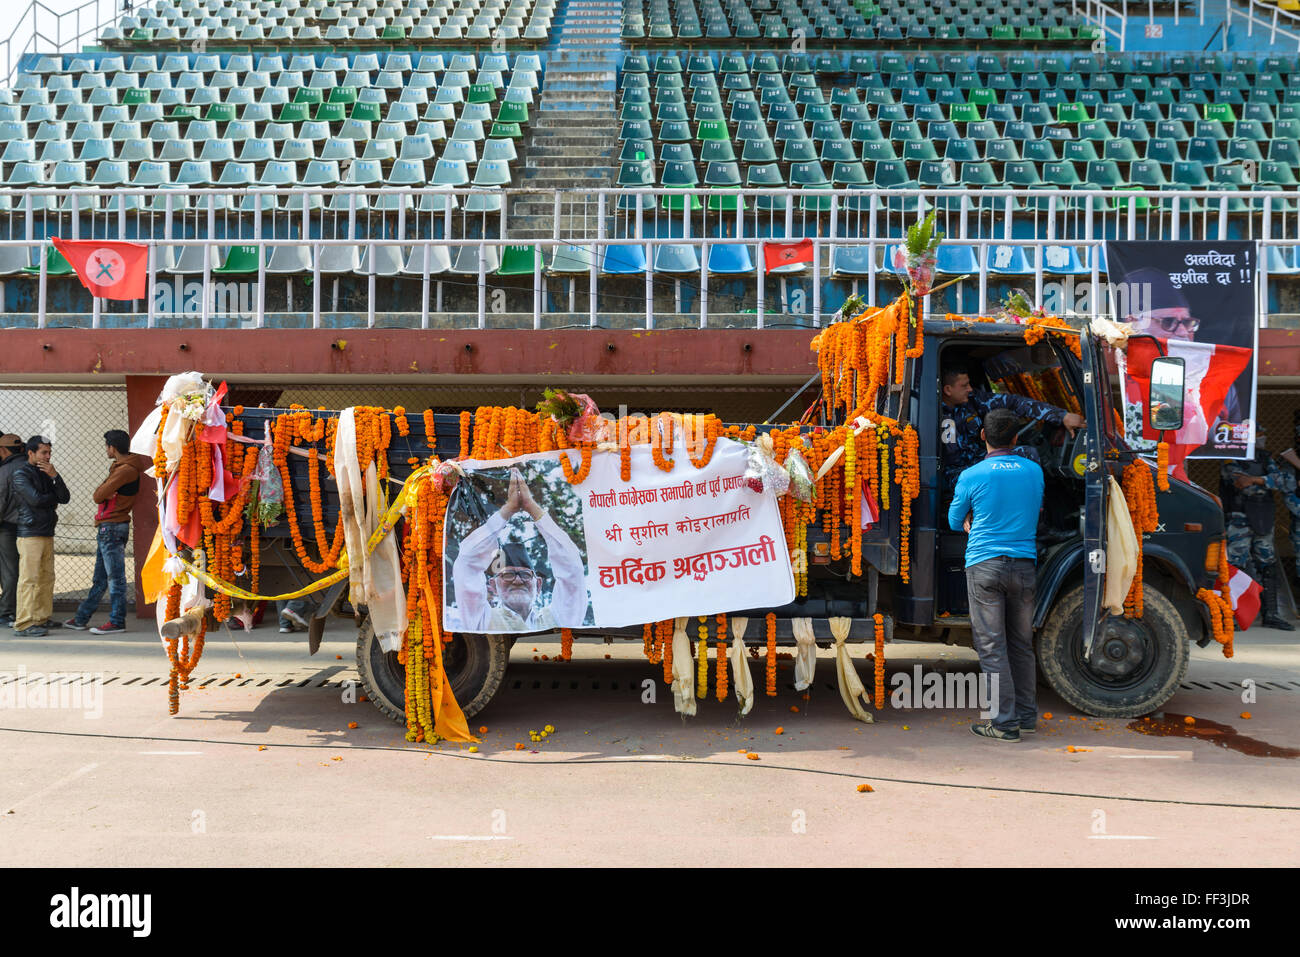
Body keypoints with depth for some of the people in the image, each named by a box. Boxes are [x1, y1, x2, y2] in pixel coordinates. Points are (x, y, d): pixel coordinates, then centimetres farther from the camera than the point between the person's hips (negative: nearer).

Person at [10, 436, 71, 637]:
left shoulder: (45, 474, 18)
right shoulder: (21, 474, -4)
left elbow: (65, 499, 6)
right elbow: (35, 499, -17)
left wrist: (55, 476, -7)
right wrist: (54, 498, 2)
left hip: (47, 534, 8)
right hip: (30, 534, -8)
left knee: (47, 578, 9)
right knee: (29, 579, -10)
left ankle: (41, 619, 16)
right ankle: (23, 624, -11)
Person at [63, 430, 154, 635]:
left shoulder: (126, 470, -16)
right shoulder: (119, 466, 16)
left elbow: (98, 496, -15)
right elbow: (97, 496, 13)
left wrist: (97, 494, 5)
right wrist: (98, 494, -8)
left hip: (112, 527, -10)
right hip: (106, 528, 10)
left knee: (115, 576, -5)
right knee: (100, 578, 15)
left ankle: (117, 622, -1)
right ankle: (81, 619, 24)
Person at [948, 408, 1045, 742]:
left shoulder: (972, 476, -4)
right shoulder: (1034, 471, 7)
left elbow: (955, 521, 8)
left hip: (985, 565, -4)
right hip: (1025, 564, 4)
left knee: (992, 647, 0)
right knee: (1022, 644, 14)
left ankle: (1005, 723, 1)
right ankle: (1027, 716, 21)